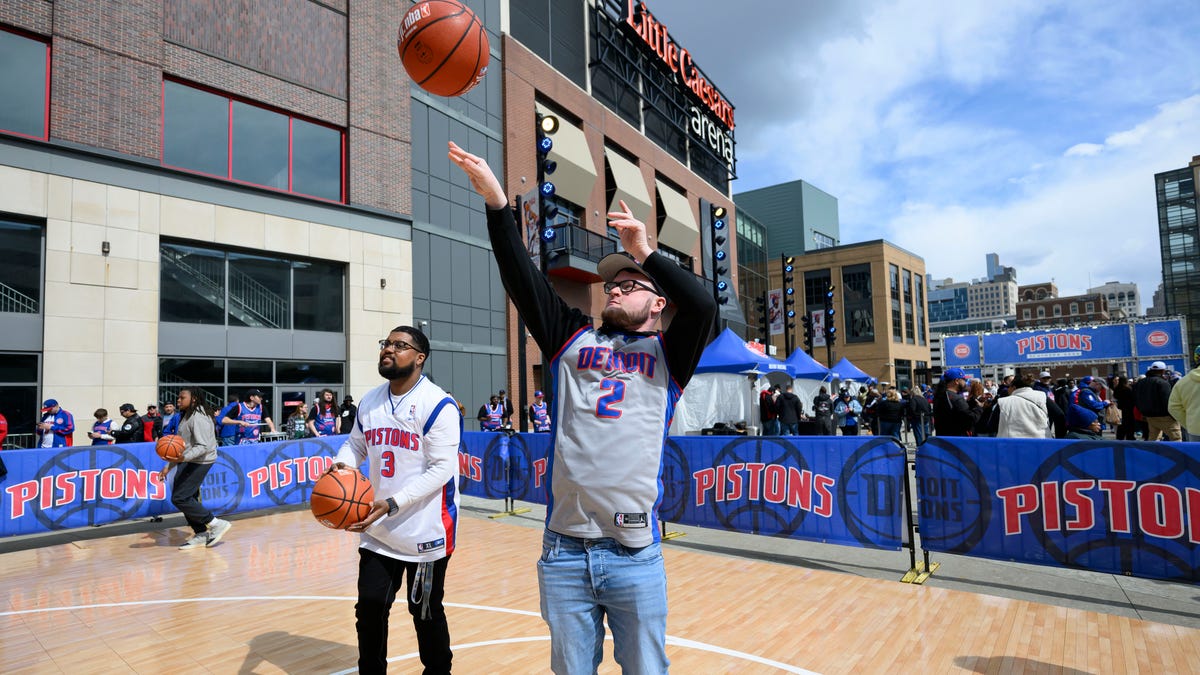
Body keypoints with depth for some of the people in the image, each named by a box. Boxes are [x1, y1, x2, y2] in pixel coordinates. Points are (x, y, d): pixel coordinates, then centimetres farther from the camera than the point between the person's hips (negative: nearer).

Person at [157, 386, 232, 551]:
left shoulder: (198, 417, -16)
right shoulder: (186, 416, 17)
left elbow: (203, 446, -24)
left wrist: (183, 457, -38)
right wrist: (168, 467, 21)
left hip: (198, 462, -10)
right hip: (188, 462, 10)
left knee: (179, 498, -13)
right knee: (188, 499, 9)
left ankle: (217, 524, -6)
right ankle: (201, 535, 18)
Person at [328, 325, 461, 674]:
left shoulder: (437, 404, -17)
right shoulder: (369, 401, 5)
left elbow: (442, 468, -20)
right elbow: (356, 443, 16)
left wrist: (393, 504, -27)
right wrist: (342, 463, -8)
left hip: (426, 530, -5)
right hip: (378, 530, 5)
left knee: (426, 611, 11)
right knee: (369, 606, 10)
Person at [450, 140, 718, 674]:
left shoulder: (667, 354, 6)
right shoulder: (573, 340, 11)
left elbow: (703, 307, -13)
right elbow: (523, 281, 1)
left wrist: (646, 253, -11)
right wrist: (497, 203, -6)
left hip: (635, 555, -2)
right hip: (564, 551, 2)